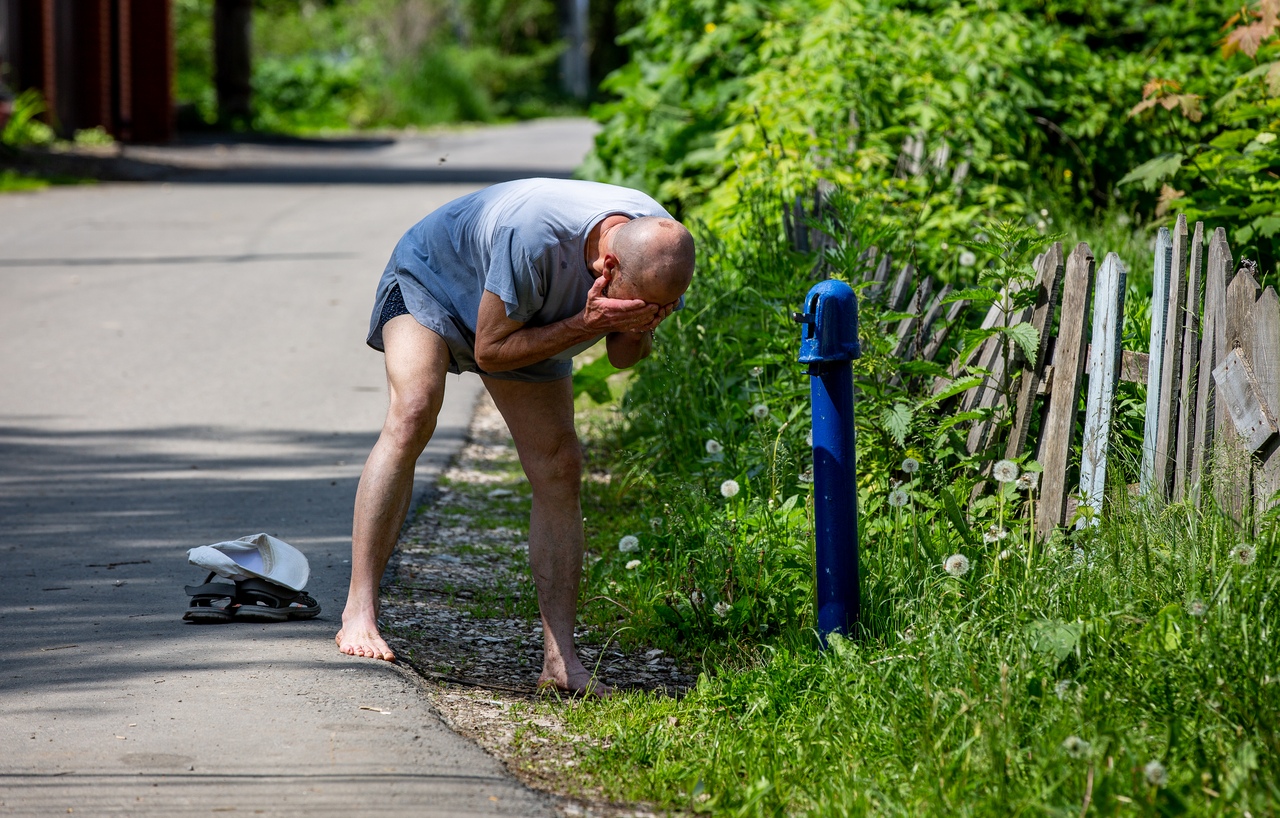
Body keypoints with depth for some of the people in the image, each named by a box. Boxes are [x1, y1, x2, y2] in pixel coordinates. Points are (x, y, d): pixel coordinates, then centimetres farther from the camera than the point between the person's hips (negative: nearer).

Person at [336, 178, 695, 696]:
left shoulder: (658, 249, -26)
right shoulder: (533, 237, -45)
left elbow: (623, 357, -8)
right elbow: (490, 351, -31)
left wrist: (636, 331, -32)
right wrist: (585, 326, -42)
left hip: (535, 323, 6)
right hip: (432, 281, -5)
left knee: (558, 469, -7)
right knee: (412, 415, -30)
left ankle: (560, 659, -6)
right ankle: (359, 614, -29)